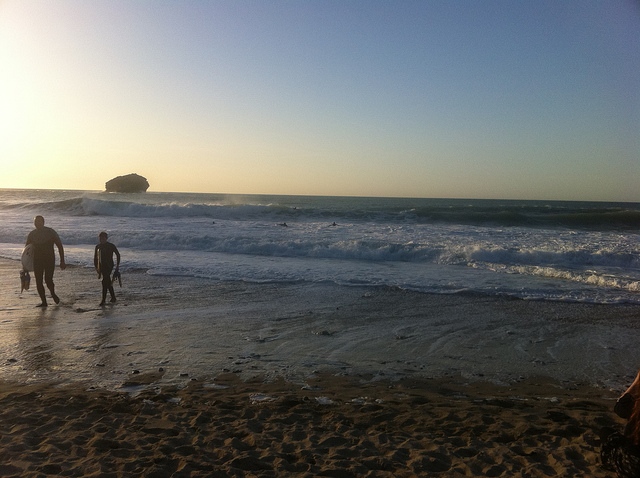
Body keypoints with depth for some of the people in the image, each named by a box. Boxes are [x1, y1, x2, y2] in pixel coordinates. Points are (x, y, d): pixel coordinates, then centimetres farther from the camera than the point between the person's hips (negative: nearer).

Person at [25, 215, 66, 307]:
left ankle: (53, 294, 18)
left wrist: (62, 261, -6)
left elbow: (60, 246, -2)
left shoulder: (51, 232, -5)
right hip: (37, 260, 3)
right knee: (38, 282, -2)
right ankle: (44, 302, 10)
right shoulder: (32, 234, 5)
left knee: (48, 280, -14)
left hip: (49, 259, -3)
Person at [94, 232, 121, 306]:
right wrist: (96, 267, 9)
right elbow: (95, 257, 14)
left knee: (105, 281, -15)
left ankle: (103, 300, -13)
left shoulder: (111, 246, -6)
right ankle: (113, 297, 25)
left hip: (109, 266, -6)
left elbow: (118, 254, 2)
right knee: (108, 282, 13)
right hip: (102, 266, 6)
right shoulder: (98, 246, 7)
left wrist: (117, 265, -1)